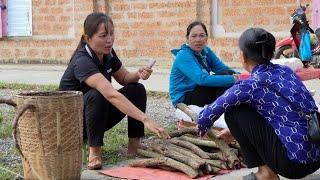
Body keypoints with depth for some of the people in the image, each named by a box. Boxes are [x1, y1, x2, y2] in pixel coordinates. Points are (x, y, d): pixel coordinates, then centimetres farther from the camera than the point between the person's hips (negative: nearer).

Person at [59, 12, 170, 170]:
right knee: (97, 95, -37)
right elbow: (112, 95, -44)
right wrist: (145, 119, -51)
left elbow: (124, 78, 10)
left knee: (137, 90, -10)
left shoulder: (108, 54, -6)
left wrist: (138, 75, -15)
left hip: (97, 116, 8)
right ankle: (94, 151, -23)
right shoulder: (82, 62, -31)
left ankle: (134, 147, -9)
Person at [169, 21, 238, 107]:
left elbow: (223, 68, -3)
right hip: (183, 99, -8)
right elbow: (202, 79, -33)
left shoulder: (206, 51, 5)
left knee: (228, 74, -10)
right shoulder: (184, 56, -20)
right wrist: (232, 79, -38)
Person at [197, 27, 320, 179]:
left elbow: (207, 115, 2)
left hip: (293, 162, -7)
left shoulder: (250, 85, -8)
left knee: (234, 112, 3)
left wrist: (201, 128, 26)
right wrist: (237, 131, 37)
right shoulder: (285, 71, 11)